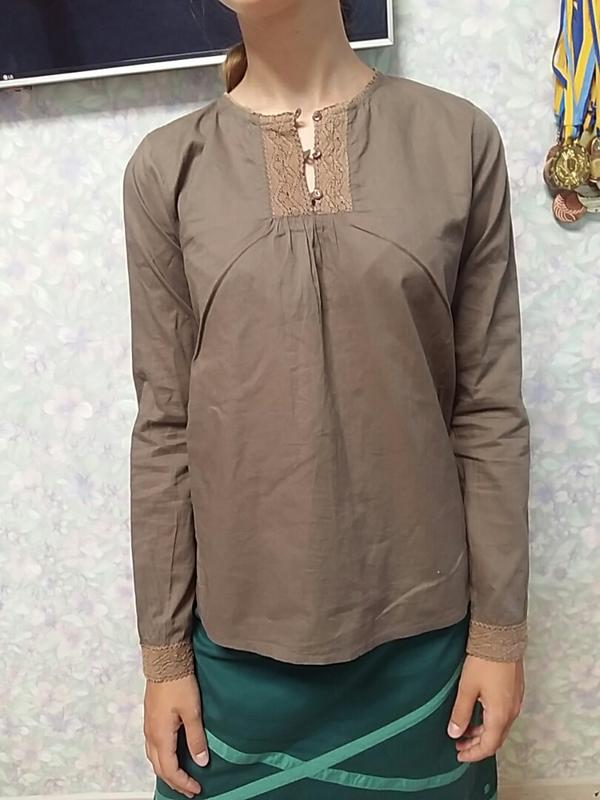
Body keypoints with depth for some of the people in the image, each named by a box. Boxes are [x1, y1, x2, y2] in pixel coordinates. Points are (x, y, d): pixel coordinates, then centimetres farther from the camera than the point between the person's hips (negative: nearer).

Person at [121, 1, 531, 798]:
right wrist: (163, 651, 1)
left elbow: (491, 411, -3)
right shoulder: (167, 167, -3)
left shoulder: (460, 139, -4)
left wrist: (500, 627, -1)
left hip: (418, 625, 1)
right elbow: (164, 428, -3)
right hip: (240, 631, 1)